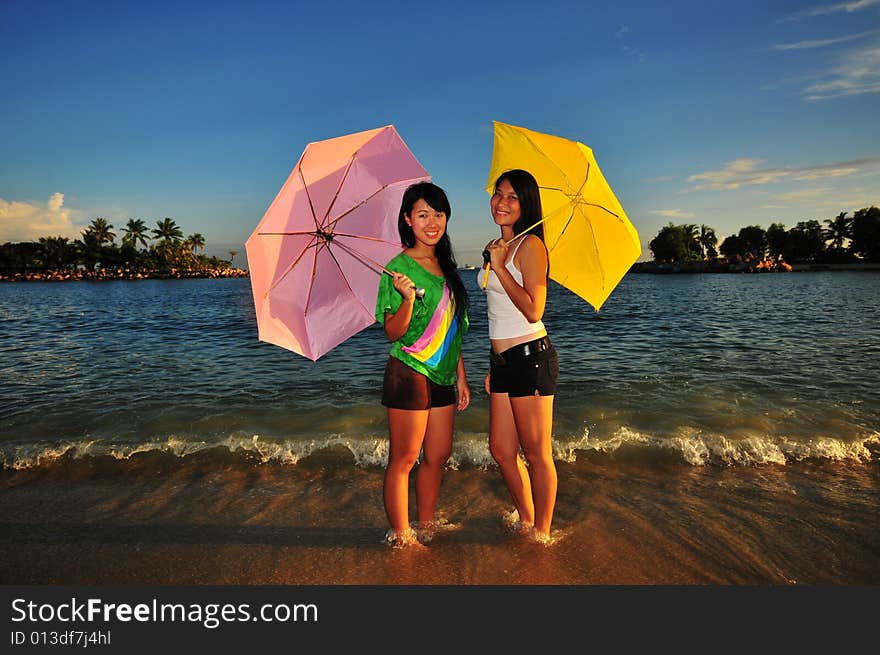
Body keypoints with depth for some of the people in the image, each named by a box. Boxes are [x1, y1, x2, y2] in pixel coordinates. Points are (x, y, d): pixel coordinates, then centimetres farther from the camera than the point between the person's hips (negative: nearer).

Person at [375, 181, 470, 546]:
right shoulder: (399, 267, -9)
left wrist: (461, 376, 16)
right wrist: (408, 298, -30)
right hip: (409, 375, -7)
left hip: (441, 376, 7)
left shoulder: (445, 267, 12)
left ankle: (426, 527, 30)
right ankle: (400, 537, 19)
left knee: (438, 455, 13)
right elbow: (393, 332, -12)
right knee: (403, 459, 3)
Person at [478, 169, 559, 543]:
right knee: (501, 450, 14)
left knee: (537, 454, 4)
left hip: (529, 357, -9)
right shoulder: (497, 246, 16)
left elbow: (533, 311, -18)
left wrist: (499, 267, -16)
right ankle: (526, 521, 33)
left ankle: (542, 534, 22)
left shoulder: (530, 244, -9)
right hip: (503, 359, 9)